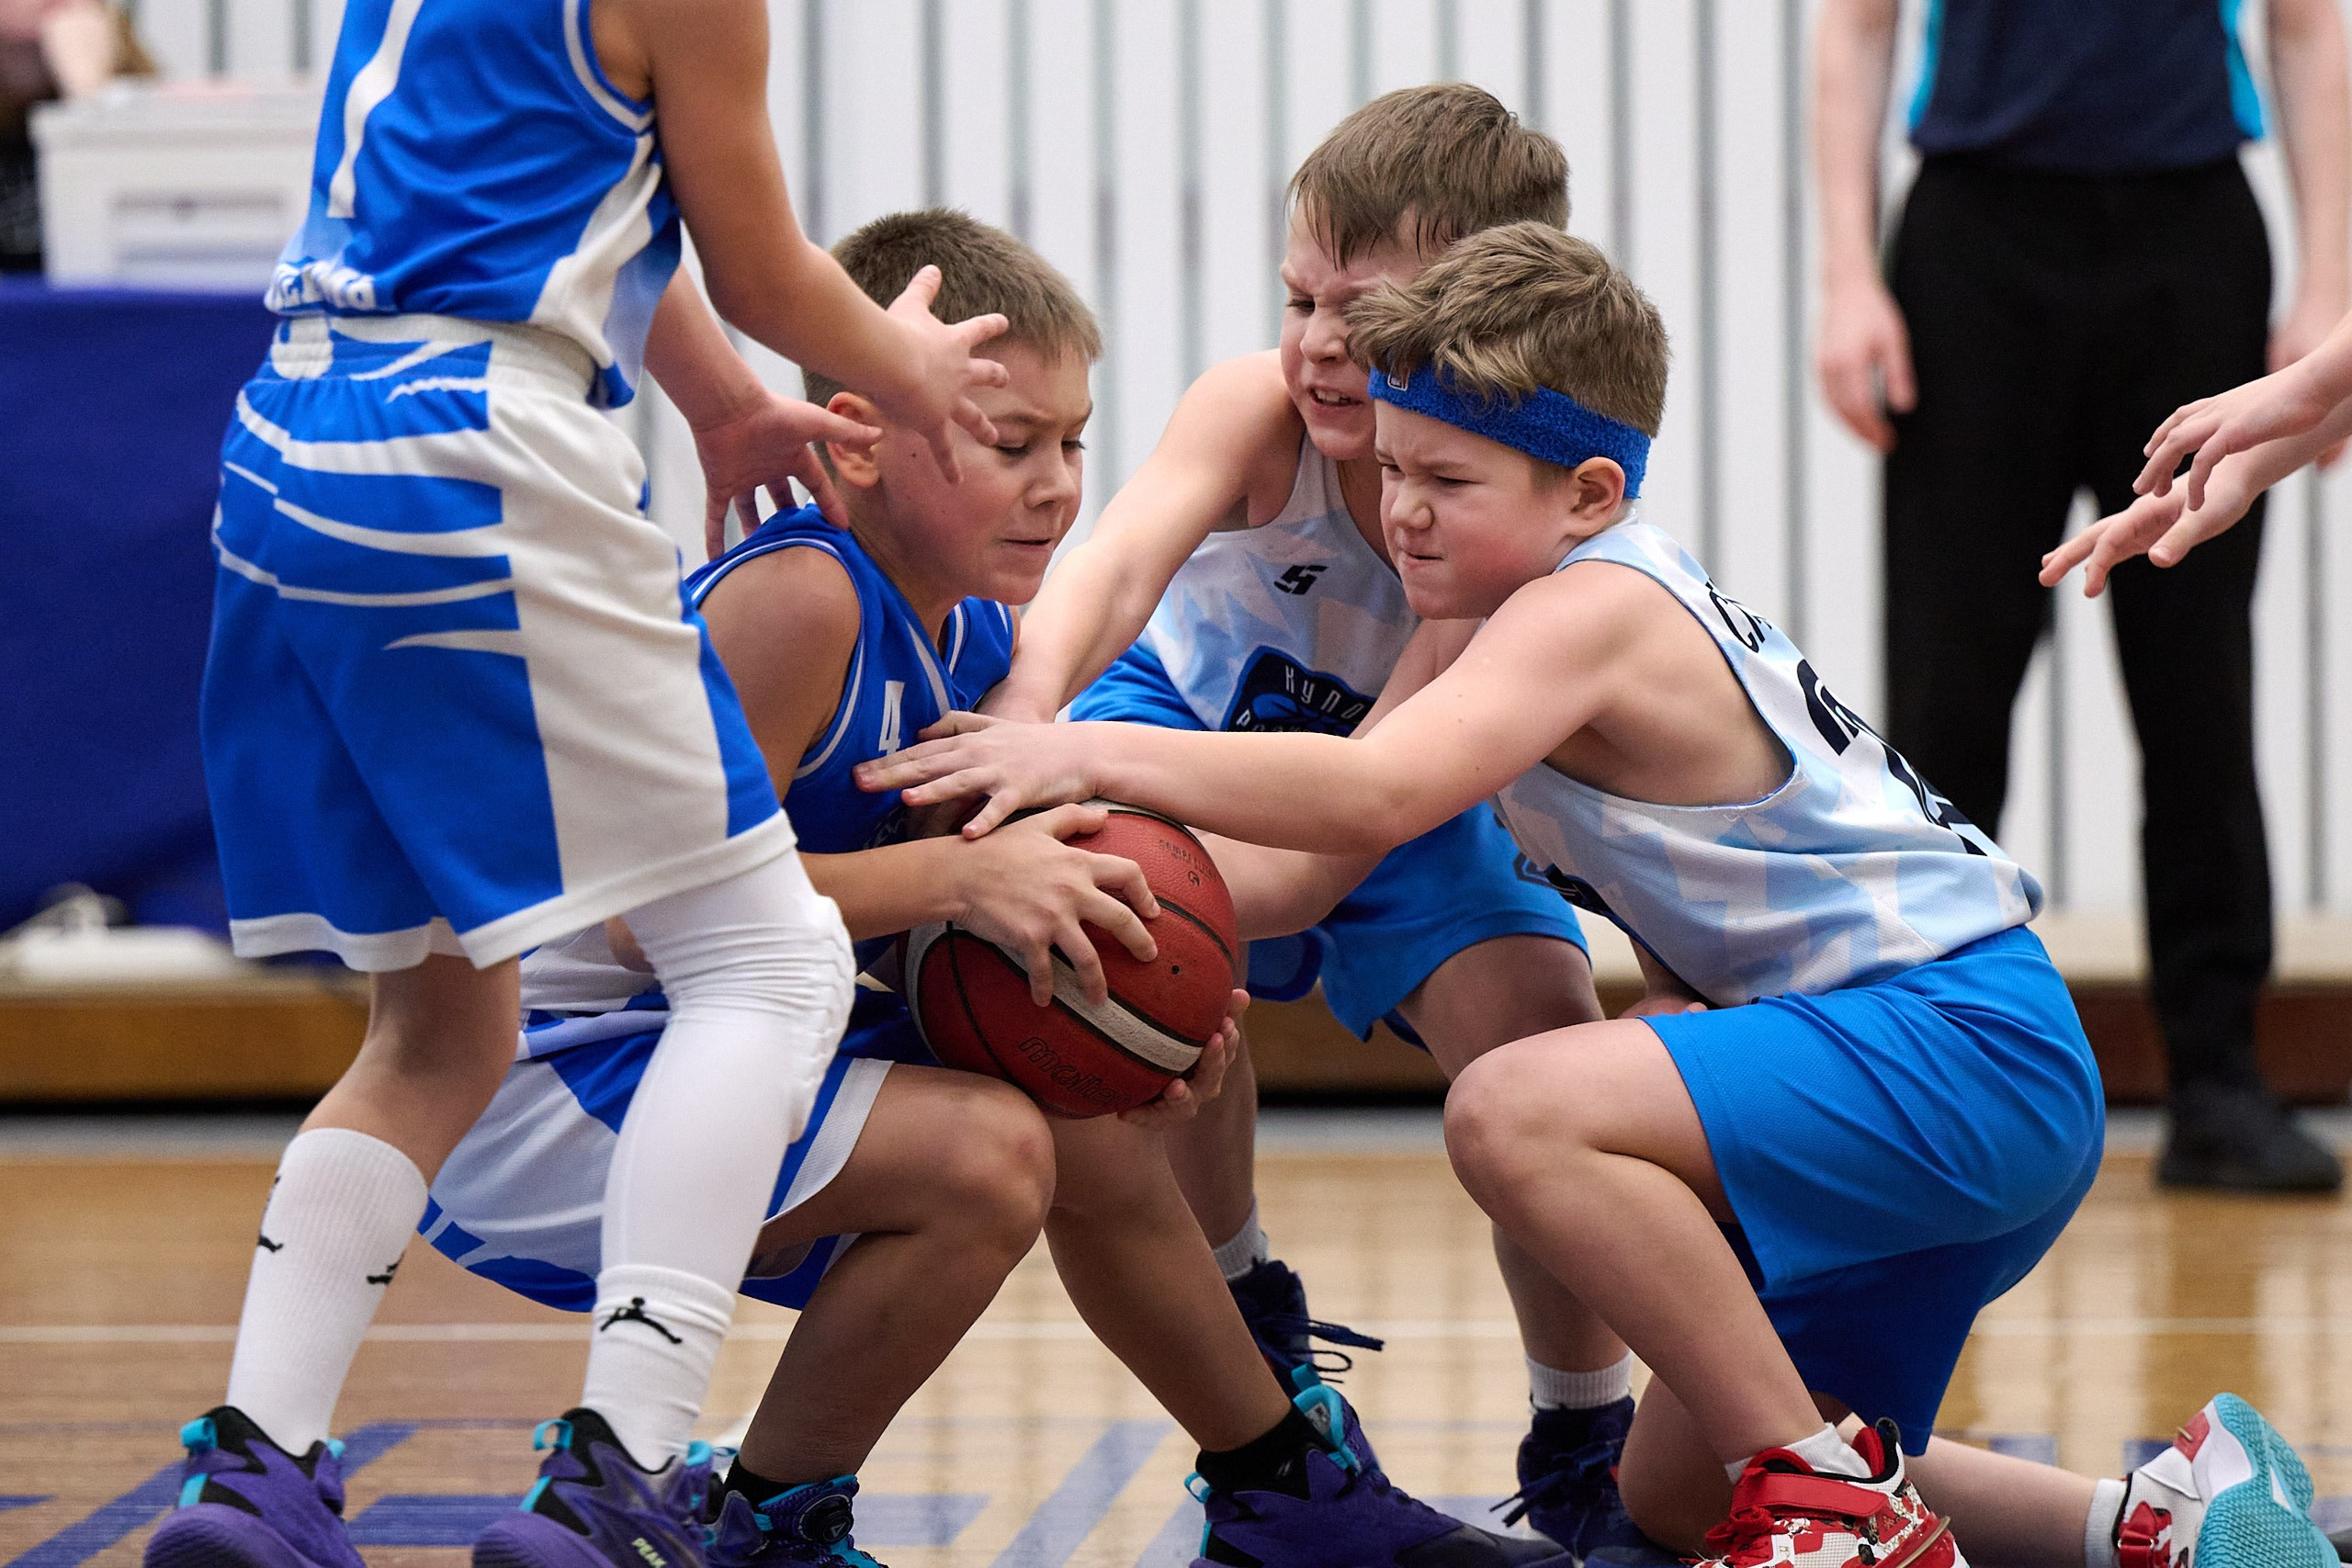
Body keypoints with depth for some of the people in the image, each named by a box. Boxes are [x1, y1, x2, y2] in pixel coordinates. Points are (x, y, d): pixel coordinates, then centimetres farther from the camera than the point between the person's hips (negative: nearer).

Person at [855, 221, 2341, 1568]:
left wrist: (1095, 754, -33)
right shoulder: (1487, 612, 9)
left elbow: (1371, 797, -35)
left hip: (1971, 1055, -11)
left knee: (1518, 1112, -31)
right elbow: (1345, 819, 5)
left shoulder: (1588, 612, -20)